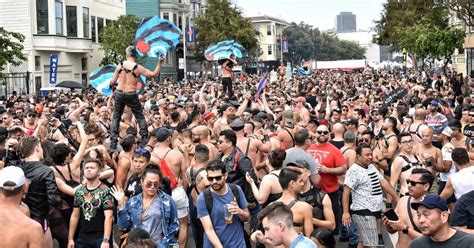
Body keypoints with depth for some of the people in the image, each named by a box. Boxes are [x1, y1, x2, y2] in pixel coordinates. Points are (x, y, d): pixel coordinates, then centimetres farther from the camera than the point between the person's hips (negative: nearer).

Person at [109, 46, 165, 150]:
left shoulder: (120, 65, -2)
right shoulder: (138, 68, -11)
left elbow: (112, 82, 4)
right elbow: (154, 74, -7)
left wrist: (111, 81, 27)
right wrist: (159, 63, 0)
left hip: (119, 93, 3)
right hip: (131, 95, -3)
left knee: (116, 117, 12)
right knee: (140, 116, 13)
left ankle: (113, 143, 7)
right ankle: (144, 139, 10)